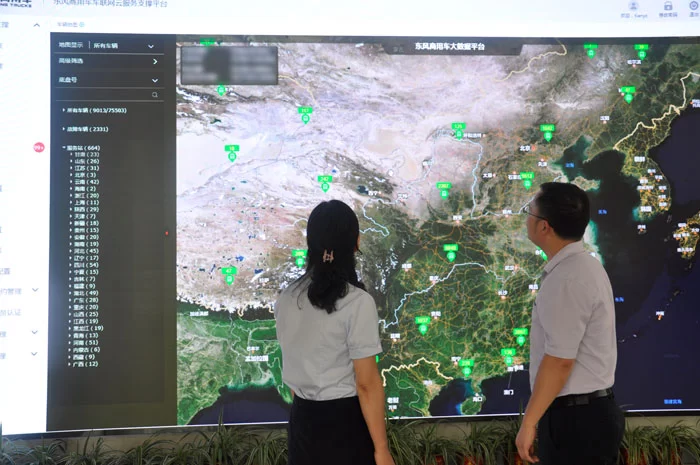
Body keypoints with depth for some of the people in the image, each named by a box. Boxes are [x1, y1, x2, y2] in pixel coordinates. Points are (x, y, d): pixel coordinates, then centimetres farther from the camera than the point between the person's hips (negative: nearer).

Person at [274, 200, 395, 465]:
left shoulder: (286, 300, 0)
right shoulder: (358, 303, -19)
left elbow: (295, 365, 9)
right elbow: (367, 384, -17)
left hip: (302, 420, 6)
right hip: (345, 423, -6)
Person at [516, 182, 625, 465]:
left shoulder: (567, 279, -22)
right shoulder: (581, 265, 9)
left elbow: (560, 361, -23)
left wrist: (529, 422, -16)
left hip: (574, 418, -9)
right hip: (587, 410, 9)